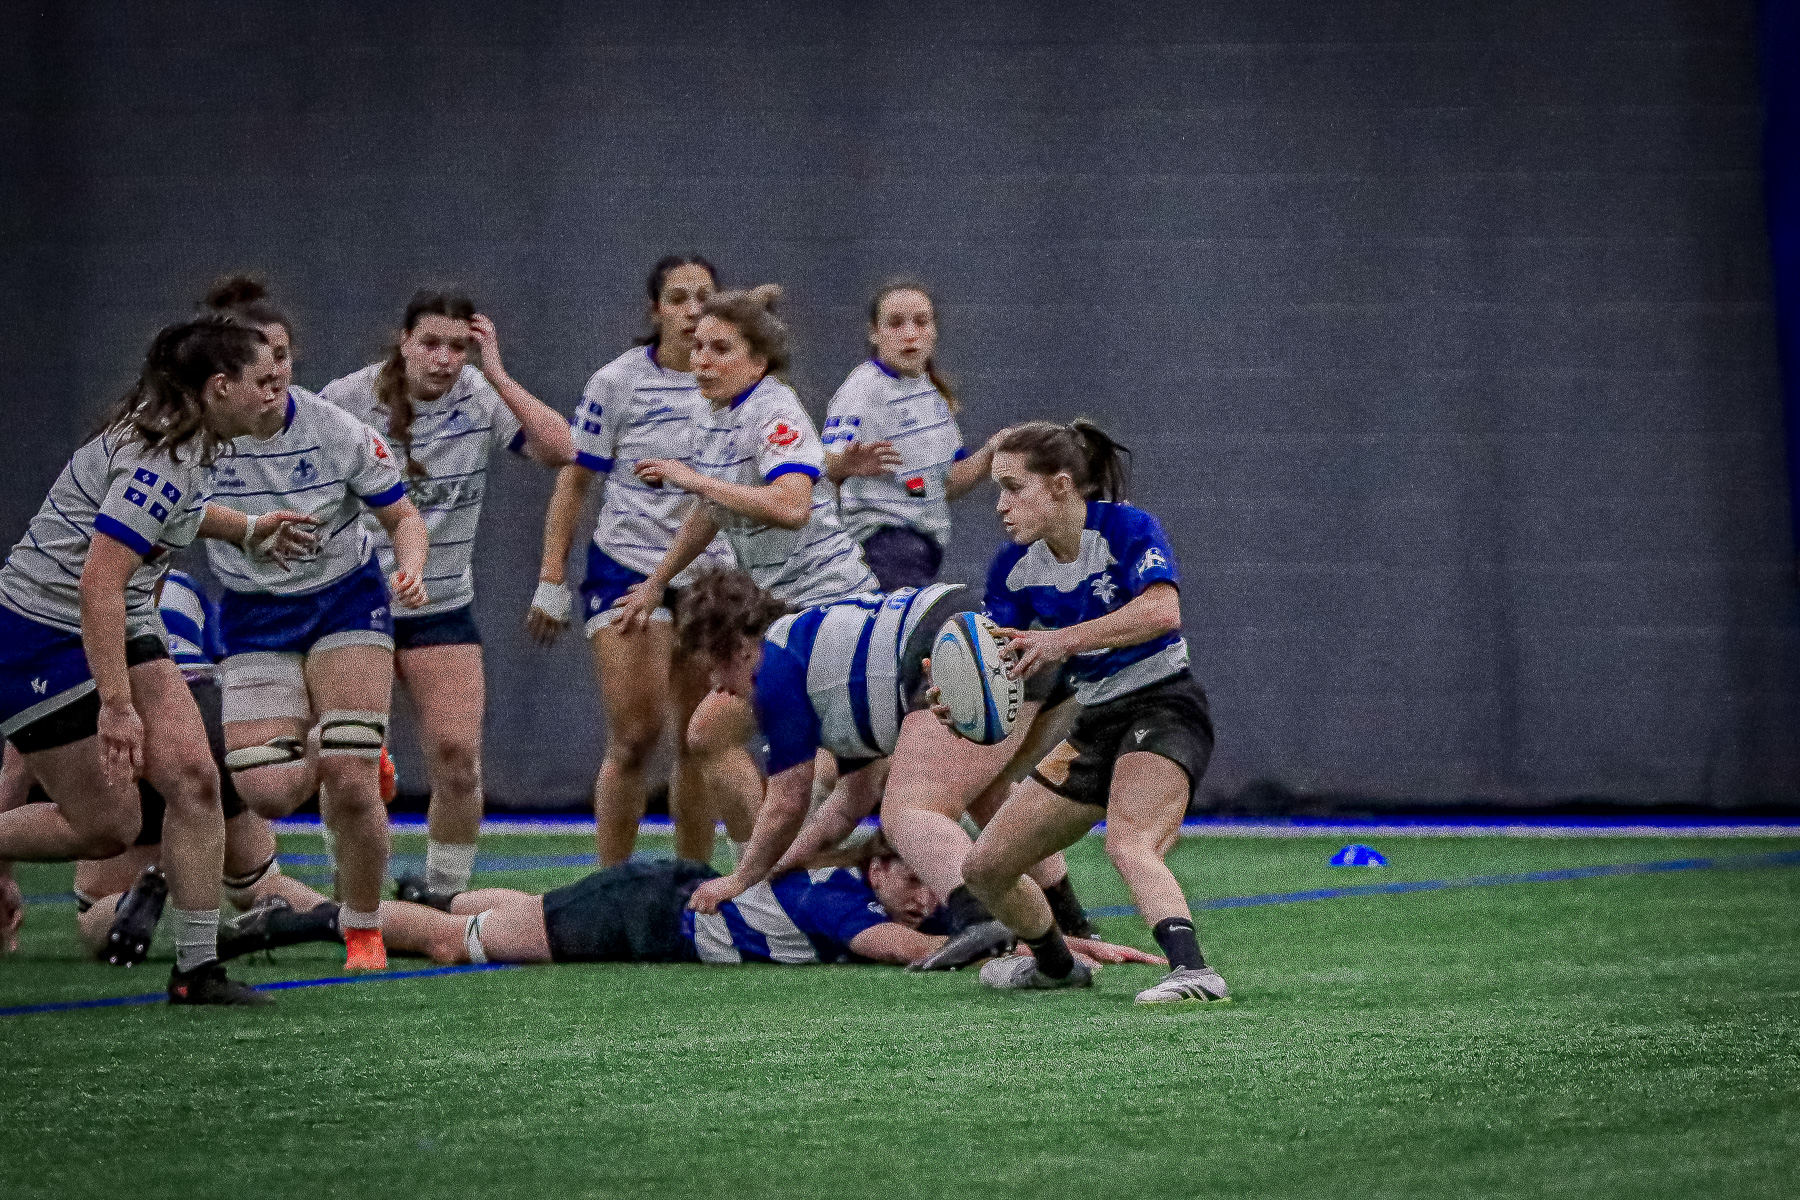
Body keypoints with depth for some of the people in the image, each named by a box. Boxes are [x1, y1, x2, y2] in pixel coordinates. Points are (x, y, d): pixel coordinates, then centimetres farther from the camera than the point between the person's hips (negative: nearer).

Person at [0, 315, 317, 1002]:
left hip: (122, 632, 9)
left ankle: (196, 970, -5)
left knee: (192, 776, -8)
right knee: (107, 827, -7)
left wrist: (248, 531, 29)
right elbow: (98, 580, -31)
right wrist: (116, 704, -33)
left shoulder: (187, 443, 5)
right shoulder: (161, 461, -25)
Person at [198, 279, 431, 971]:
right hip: (254, 620, 1)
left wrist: (410, 572, -22)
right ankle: (346, 753, 23)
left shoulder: (337, 431, -14)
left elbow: (404, 518, -3)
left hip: (347, 600, -1)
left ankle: (364, 932, 7)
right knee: (268, 793, -15)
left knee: (350, 785, -15)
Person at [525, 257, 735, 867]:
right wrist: (551, 581, -4)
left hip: (709, 576, 4)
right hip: (627, 570, -4)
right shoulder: (617, 382, -5)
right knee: (635, 738, -11)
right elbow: (573, 481, -2)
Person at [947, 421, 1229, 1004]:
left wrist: (1065, 639, -40)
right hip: (1095, 725, 8)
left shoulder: (1127, 529, -16)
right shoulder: (1014, 567, 3)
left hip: (1162, 709, -8)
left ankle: (1191, 970, -52)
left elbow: (1161, 610, -33)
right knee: (984, 868, 10)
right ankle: (1055, 963, 36)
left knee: (1128, 845, -36)